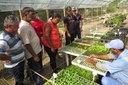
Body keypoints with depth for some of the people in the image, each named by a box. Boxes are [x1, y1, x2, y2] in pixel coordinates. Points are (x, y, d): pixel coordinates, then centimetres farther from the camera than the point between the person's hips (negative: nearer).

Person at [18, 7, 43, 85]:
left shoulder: (28, 23, 5)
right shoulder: (24, 26, -25)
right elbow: (27, 44, -26)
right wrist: (34, 55, -20)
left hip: (37, 50, 10)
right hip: (32, 54, -10)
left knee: (38, 69, 26)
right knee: (37, 71, 10)